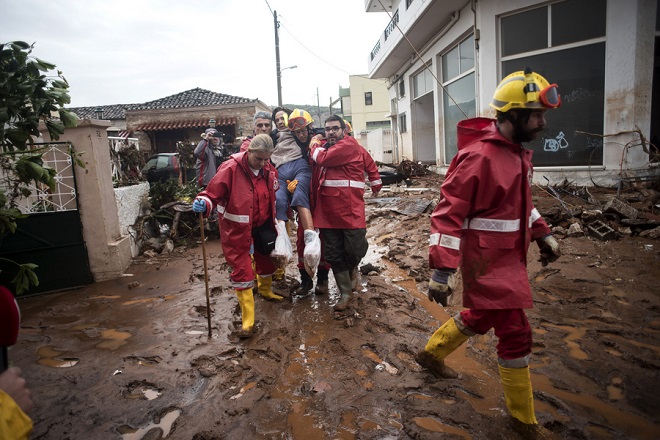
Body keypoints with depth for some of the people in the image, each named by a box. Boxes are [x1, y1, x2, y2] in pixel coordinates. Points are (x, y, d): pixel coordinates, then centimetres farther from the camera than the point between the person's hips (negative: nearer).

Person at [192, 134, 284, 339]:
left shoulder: (269, 171, -4)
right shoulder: (231, 169, -21)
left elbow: (273, 198, 10)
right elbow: (213, 193, -22)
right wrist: (204, 203, -40)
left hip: (262, 225, 6)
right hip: (236, 228, -5)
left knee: (266, 259, 23)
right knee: (241, 270, -4)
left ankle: (265, 290, 54)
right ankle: (247, 320, 6)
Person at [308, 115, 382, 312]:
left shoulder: (349, 146, -7)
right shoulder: (324, 146, 18)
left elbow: (323, 158, -13)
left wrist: (315, 145, 4)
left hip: (350, 209, -6)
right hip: (327, 209, 6)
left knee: (355, 249, -4)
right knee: (333, 255, 6)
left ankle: (352, 269, 32)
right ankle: (346, 293, 19)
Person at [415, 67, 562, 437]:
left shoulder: (518, 151, 8)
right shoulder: (478, 156, -22)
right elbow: (448, 214, -24)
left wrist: (543, 234, 20)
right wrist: (442, 270, -25)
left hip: (510, 258, 10)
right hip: (487, 264, -10)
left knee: (481, 317, 23)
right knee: (516, 334, 0)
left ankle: (432, 353, 45)